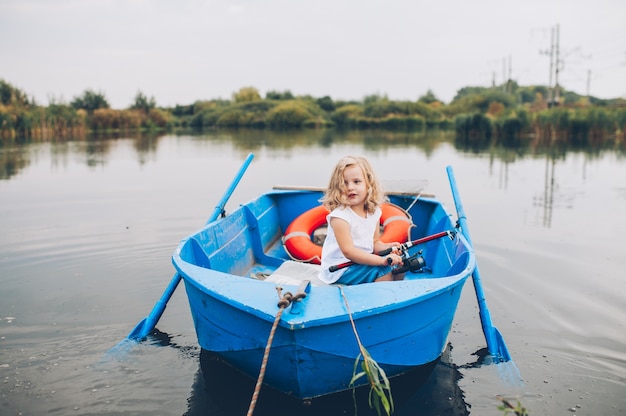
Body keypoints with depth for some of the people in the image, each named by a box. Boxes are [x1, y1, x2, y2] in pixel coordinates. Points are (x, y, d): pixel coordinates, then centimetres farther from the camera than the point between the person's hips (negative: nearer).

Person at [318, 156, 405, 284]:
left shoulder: (374, 212, 2)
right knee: (384, 270, -22)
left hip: (362, 261, 8)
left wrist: (387, 247, -11)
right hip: (339, 271, -8)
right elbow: (348, 251, -26)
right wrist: (382, 260, -32)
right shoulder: (339, 216, -21)